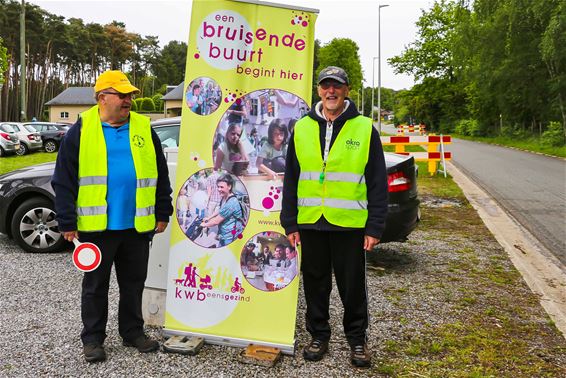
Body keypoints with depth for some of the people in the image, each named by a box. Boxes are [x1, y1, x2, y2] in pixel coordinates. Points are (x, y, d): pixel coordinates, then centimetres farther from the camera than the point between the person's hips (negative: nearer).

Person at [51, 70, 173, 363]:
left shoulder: (144, 129, 7)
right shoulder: (81, 130, -1)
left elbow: (160, 175, 10)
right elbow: (64, 180, -2)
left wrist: (162, 214, 8)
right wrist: (67, 223, -5)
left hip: (137, 226, 3)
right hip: (96, 227, -3)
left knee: (133, 282, 14)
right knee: (95, 284, 10)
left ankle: (133, 332, 29)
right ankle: (93, 339, 24)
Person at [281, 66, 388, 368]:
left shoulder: (364, 129, -1)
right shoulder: (302, 128, 7)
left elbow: (378, 183, -2)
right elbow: (290, 180, 9)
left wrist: (375, 227, -6)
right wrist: (290, 223, 4)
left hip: (350, 224, -2)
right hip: (310, 223, 3)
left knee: (353, 286, 8)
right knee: (315, 284, 13)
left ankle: (357, 339, 27)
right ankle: (318, 336, 30)